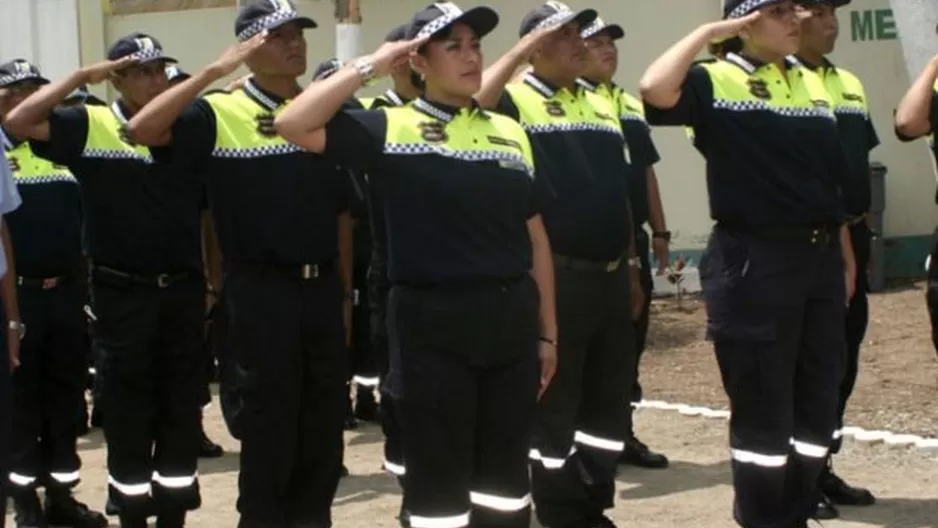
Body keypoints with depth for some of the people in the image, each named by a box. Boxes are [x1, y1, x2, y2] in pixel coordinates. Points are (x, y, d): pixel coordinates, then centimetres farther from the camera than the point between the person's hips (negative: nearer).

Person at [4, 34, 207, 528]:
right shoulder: (89, 126, -3)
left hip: (183, 290, 3)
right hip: (122, 293, -2)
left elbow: (208, 212, 8)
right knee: (127, 409, 6)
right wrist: (81, 76, -14)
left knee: (181, 405, 10)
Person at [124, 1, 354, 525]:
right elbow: (143, 129, -23)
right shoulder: (220, 113, -6)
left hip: (322, 287, 5)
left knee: (326, 418, 11)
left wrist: (345, 292, 12)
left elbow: (341, 211, 14)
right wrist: (215, 70, -26)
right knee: (268, 420, 3)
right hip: (261, 290, -5)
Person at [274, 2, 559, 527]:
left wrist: (547, 331, 13)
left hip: (512, 318, 4)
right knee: (437, 474, 4)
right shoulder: (392, 128, -3)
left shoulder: (511, 134, 11)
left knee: (507, 469, 13)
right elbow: (294, 125, -14)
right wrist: (368, 67, -10)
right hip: (433, 322, -4)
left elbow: (536, 236, 13)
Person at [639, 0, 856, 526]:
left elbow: (830, 182, 18)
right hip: (754, 261, -7)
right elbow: (655, 91, -28)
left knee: (819, 398, 13)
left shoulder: (813, 84, 14)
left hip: (820, 257, 7)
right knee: (762, 407, 1)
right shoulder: (716, 81, -6)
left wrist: (845, 255, 16)